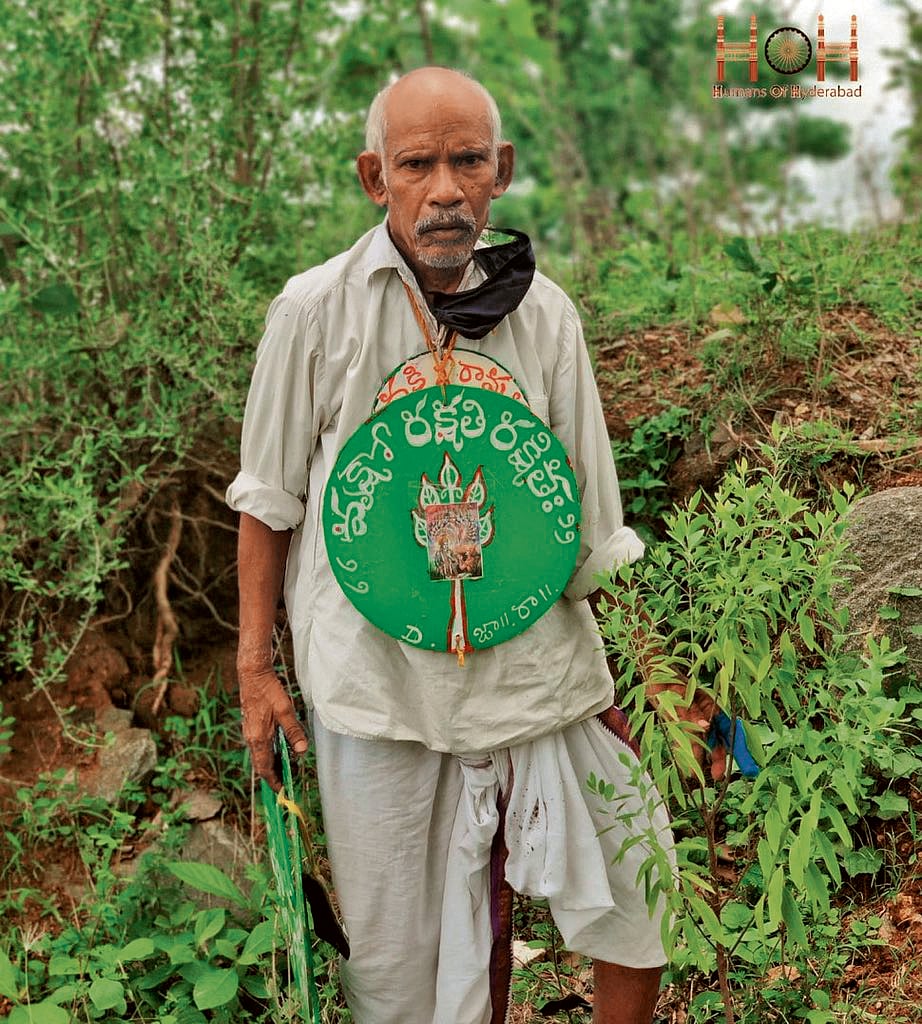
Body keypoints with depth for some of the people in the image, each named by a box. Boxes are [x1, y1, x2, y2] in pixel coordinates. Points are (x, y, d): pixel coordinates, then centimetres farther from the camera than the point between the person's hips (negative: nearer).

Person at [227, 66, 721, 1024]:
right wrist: (255, 669, 4)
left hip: (533, 664, 2)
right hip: (376, 670, -1)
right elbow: (269, 501, 3)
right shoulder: (316, 309, -6)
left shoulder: (543, 313, -2)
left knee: (652, 903, 5)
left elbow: (590, 517, 4)